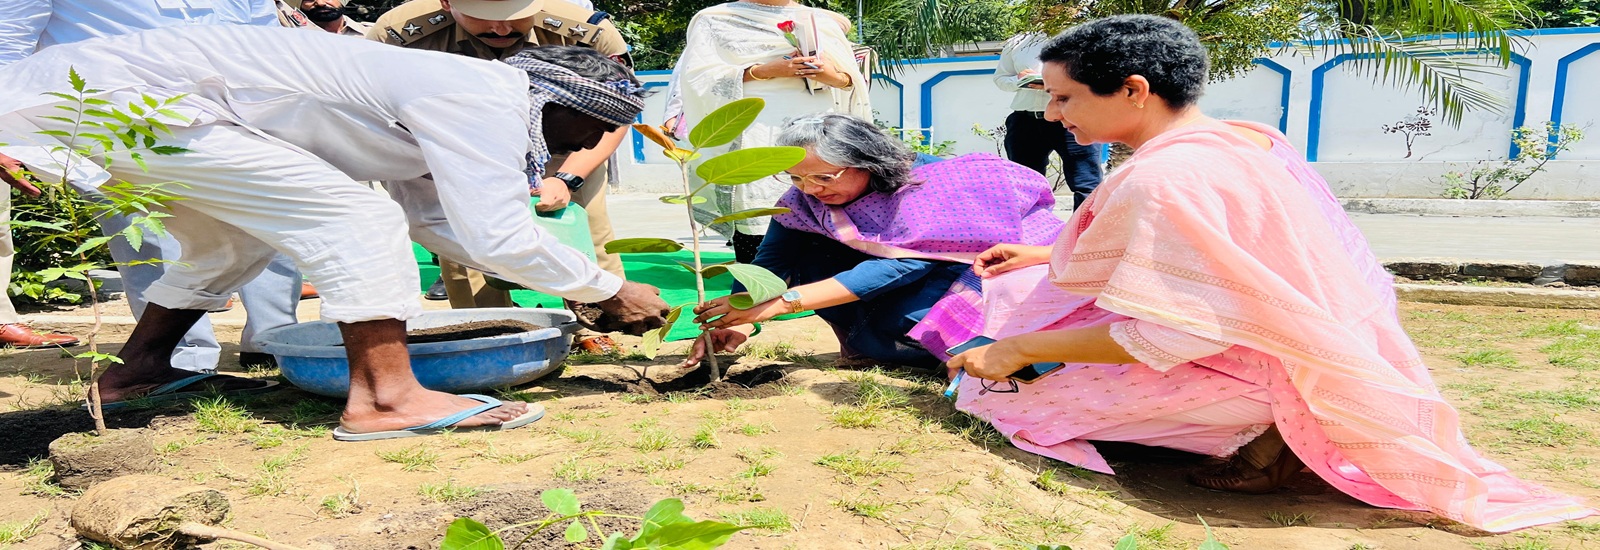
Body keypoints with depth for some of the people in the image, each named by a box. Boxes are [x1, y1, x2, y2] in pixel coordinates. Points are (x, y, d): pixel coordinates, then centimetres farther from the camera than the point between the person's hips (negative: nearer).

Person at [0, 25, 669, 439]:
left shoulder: (447, 99, 14)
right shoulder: (483, 99, -16)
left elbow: (431, 218, 22)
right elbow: (497, 239, -23)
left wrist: (577, 287, 21)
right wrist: (610, 290, -8)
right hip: (127, 96, -10)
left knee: (232, 233, 27)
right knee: (352, 216, -15)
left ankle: (136, 369, 36)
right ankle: (383, 397, -16)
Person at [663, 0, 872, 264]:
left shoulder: (823, 21, 21)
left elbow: (858, 82, 18)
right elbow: (697, 76, 0)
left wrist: (837, 77, -6)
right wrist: (764, 71, -11)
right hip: (757, 145, -2)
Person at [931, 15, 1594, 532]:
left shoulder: (1166, 177, -27)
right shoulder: (1244, 139, 5)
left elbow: (1168, 336, -29)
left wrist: (1022, 349, -19)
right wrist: (1048, 256, 16)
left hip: (1260, 368, -10)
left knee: (1003, 384, -12)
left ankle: (1260, 437, -8)